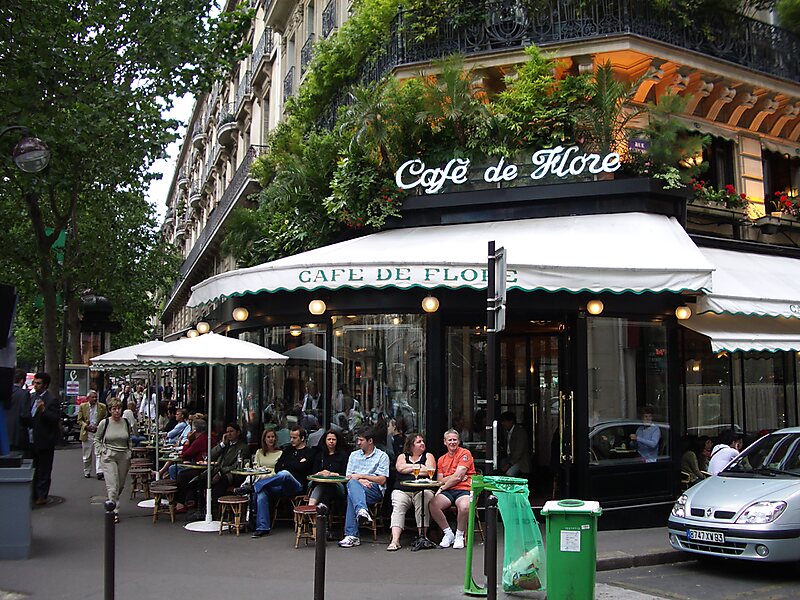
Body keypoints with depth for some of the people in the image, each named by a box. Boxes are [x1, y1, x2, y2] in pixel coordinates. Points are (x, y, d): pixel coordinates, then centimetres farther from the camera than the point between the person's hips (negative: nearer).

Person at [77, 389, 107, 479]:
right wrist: (87, 426, -12)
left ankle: (99, 472, -16)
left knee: (99, 453, -11)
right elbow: (79, 420, 5)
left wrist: (99, 427, -9)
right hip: (87, 433, 1)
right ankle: (87, 472, 23)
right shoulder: (82, 406, 4)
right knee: (87, 455, 9)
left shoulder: (102, 407, 4)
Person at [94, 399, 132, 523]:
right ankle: (115, 512, -9)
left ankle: (112, 503, 33)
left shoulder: (126, 423, 6)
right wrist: (101, 452, -3)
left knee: (120, 485, 10)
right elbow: (97, 439, 9)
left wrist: (129, 454, 11)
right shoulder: (104, 423, -3)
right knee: (112, 485, -11)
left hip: (123, 457, 4)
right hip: (108, 457, -4)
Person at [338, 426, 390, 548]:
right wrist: (360, 481, -6)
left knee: (352, 493, -34)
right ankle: (362, 510, -56)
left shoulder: (382, 456, 11)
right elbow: (348, 477, 16)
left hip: (375, 490, -3)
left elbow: (382, 480, 1)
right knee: (352, 483, -35)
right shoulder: (354, 455, 25)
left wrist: (361, 476, -4)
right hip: (356, 486, 3)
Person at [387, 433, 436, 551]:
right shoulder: (402, 456, 20)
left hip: (422, 490, -1)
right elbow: (400, 468, -1)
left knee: (422, 503, -32)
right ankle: (395, 540, -36)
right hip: (402, 490, 1)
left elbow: (429, 470, -2)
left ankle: (422, 536, -30)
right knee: (398, 507, -26)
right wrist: (419, 466, 2)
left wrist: (409, 469, 0)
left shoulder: (428, 456, 17)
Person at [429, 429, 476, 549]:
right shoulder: (442, 459, 19)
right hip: (447, 491, 5)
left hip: (464, 489, -4)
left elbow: (457, 477, -8)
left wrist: (442, 488, -2)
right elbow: (439, 480, 10)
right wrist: (454, 477, -5)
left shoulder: (465, 453, 1)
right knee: (432, 505, -26)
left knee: (464, 507, -38)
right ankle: (448, 534, -5)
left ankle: (459, 535, -10)